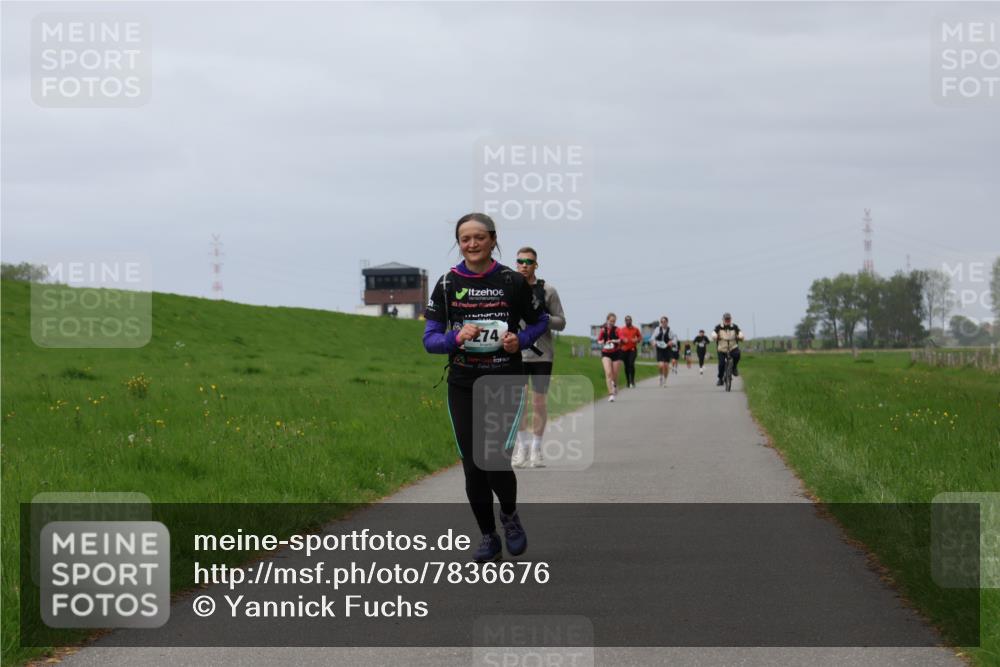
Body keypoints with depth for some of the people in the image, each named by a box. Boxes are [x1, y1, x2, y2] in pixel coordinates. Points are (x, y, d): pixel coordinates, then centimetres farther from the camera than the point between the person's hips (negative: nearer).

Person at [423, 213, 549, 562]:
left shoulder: (513, 282, -3)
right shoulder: (447, 284, 0)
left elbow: (540, 322, 10)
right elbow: (430, 340, 0)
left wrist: (520, 340, -10)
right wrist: (456, 337, -20)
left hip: (506, 384, -2)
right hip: (463, 388, 2)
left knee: (496, 460, -14)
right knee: (473, 466, 3)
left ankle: (510, 515, 17)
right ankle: (488, 538, 19)